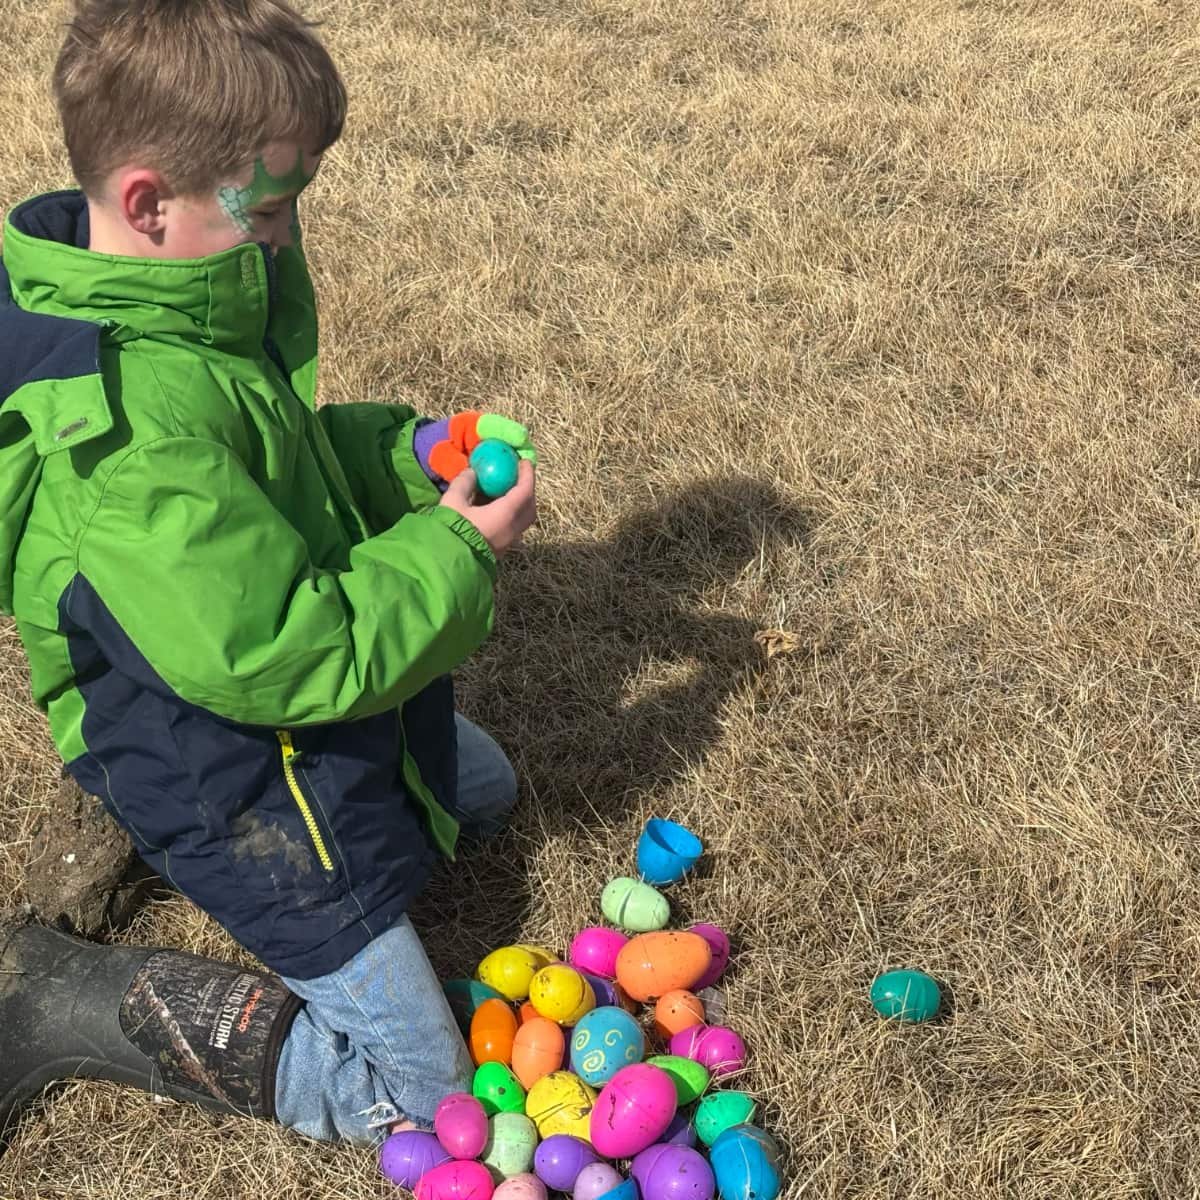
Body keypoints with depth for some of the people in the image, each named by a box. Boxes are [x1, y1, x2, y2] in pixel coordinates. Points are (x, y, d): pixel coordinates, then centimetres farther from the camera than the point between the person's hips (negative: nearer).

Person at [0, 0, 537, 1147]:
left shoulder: (156, 302, -5)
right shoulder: (134, 439, -37)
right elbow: (285, 659, -32)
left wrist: (411, 451, -4)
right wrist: (454, 549, -20)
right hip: (245, 785, -10)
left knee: (480, 789, 34)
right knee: (414, 1090, 0)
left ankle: (151, 822, 23)